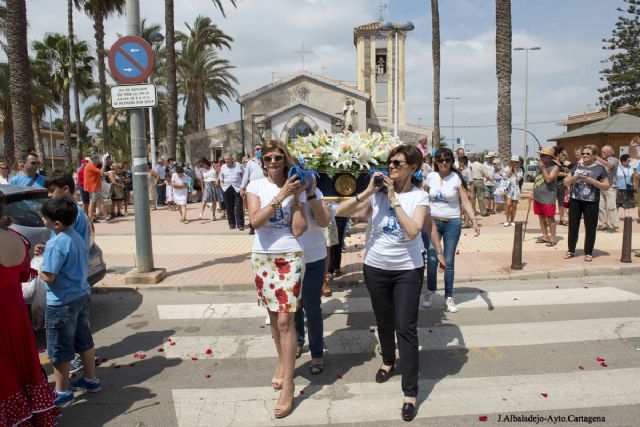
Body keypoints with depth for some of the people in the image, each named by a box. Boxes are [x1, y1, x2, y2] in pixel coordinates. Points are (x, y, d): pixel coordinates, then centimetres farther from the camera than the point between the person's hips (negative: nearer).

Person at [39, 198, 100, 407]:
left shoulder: (55, 244, -21)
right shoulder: (77, 238, 5)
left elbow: (48, 276, -23)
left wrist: (38, 269, -2)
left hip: (61, 303, -9)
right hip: (82, 295, 9)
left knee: (59, 349, 6)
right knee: (84, 340, 20)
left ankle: (62, 393, 18)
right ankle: (91, 379, 33)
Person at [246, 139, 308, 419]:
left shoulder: (295, 189, -1)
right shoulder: (256, 186, -1)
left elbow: (298, 229, -10)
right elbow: (255, 220, -18)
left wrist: (297, 197, -14)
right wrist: (281, 195, -23)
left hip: (290, 257, -2)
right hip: (262, 257, 2)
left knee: (285, 320, -5)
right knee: (273, 316, 14)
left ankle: (288, 385, 3)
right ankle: (282, 362, 36)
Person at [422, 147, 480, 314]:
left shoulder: (457, 178, -4)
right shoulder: (431, 177, 2)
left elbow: (465, 202, -8)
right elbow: (425, 199, 10)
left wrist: (474, 221, -19)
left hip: (452, 223, -1)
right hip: (433, 222, 1)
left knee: (449, 262, 4)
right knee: (432, 259, -5)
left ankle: (449, 297, 18)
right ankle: (430, 291, 19)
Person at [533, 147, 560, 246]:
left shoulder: (555, 167, -10)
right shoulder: (540, 164, 12)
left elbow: (548, 179, -22)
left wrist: (543, 168, -17)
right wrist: (533, 192, 19)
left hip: (548, 197, -8)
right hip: (538, 196, 8)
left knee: (550, 217, -4)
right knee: (541, 217, 12)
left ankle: (552, 238, 3)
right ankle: (545, 236, 22)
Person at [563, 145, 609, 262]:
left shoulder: (600, 168, -1)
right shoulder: (577, 166, 9)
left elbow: (606, 186, -4)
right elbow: (566, 182, 11)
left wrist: (592, 181, -18)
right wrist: (573, 179, -10)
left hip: (591, 203, -3)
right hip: (575, 201, 3)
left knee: (590, 228, 3)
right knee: (573, 226, 8)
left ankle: (588, 253, 13)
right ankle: (571, 250, 18)